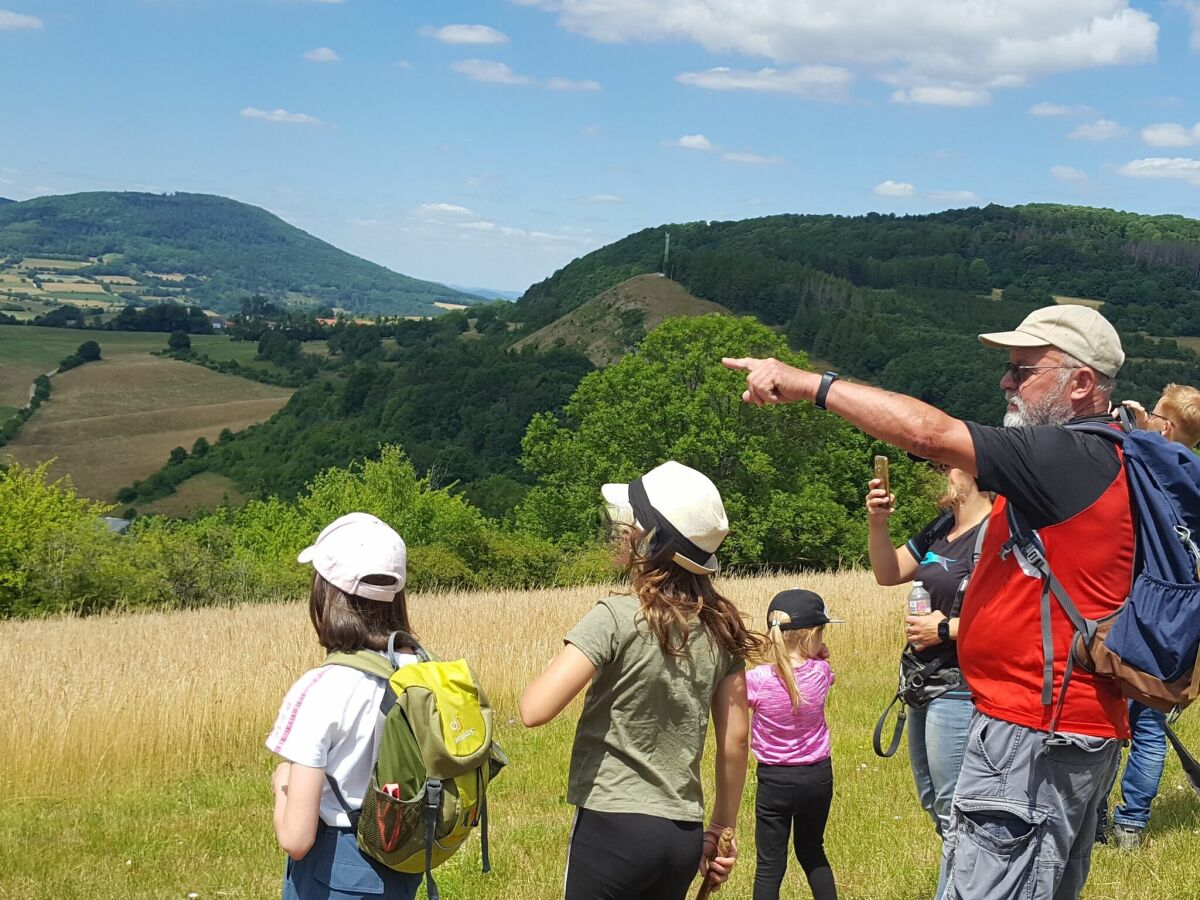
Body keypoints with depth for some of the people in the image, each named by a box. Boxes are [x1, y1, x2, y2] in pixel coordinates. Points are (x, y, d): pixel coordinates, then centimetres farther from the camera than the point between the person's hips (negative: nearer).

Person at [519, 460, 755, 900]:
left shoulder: (616, 618, -14)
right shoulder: (720, 628, 3)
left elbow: (535, 710, -21)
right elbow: (736, 741, 7)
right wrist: (721, 830, 18)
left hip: (614, 826, -6)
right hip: (684, 835, 6)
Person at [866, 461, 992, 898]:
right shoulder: (942, 529, 10)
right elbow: (888, 573, 14)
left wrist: (946, 629, -20)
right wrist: (877, 523, -3)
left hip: (961, 691, -10)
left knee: (954, 816, -3)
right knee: (934, 802, 21)